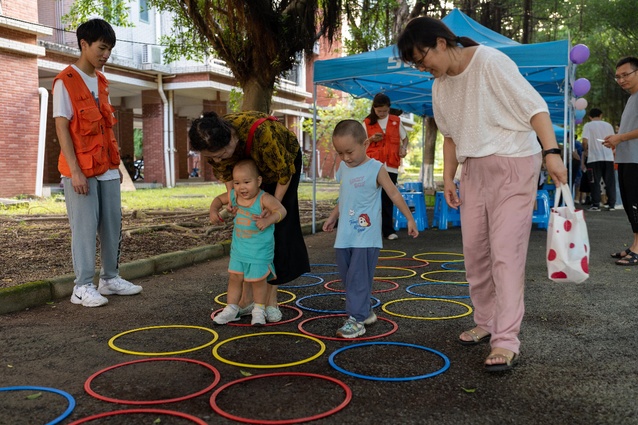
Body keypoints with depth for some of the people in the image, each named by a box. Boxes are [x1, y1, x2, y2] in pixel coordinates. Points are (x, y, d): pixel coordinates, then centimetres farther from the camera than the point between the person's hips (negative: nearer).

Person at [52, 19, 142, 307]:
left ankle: (110, 278, 20)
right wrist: (74, 170, -19)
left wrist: (116, 164, 15)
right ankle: (83, 287, 5)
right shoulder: (66, 81, -8)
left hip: (106, 169, 7)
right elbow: (61, 127, -12)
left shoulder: (102, 82, 14)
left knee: (113, 224, 9)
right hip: (81, 170, -7)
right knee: (85, 227, -4)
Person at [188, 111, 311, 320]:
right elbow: (223, 168, -7)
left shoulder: (261, 133, -45)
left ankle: (271, 300, 1)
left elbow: (284, 171, -28)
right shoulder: (213, 142, -29)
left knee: (277, 229, -8)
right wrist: (231, 194, -21)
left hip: (285, 159, -4)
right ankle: (247, 298, 6)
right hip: (251, 166, 4)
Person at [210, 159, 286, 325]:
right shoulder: (234, 196, -5)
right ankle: (231, 309, 25)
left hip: (260, 249, -5)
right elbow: (219, 199, 12)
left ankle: (259, 310, 27)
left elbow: (281, 210, -33)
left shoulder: (264, 198, -23)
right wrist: (213, 210, -6)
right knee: (234, 277, 11)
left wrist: (267, 220, -48)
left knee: (258, 279, 7)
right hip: (238, 247, 5)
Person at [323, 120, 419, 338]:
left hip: (366, 236, -7)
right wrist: (333, 217, 25)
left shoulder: (375, 169, -8)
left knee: (359, 277, -8)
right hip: (345, 236, 7)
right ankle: (365, 311, 24)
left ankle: (357, 319, -3)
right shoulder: (343, 168, 10)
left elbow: (394, 194, -3)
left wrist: (409, 219, 0)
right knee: (346, 274, 11)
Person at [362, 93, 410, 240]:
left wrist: (404, 148, -2)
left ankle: (388, 230, 10)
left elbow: (405, 138, 18)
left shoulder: (396, 121, 10)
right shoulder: (367, 123, 6)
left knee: (388, 199, 5)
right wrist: (371, 139, -10)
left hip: (391, 166, 1)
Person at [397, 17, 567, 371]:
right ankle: (486, 322, 24)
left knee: (506, 253, -11)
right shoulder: (440, 86, 9)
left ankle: (507, 341, -8)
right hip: (474, 171, 8)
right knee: (474, 251, 9)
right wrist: (448, 178, 10)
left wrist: (551, 151, -26)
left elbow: (533, 105, -17)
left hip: (513, 165, -7)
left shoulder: (490, 62, -14)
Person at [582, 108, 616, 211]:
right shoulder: (608, 125, 9)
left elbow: (585, 141, -10)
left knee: (595, 181, 1)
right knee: (610, 181, 7)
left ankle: (596, 205, -2)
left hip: (594, 157, -3)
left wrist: (587, 149, 8)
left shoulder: (588, 125, 0)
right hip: (608, 157, 3)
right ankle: (612, 204, 9)